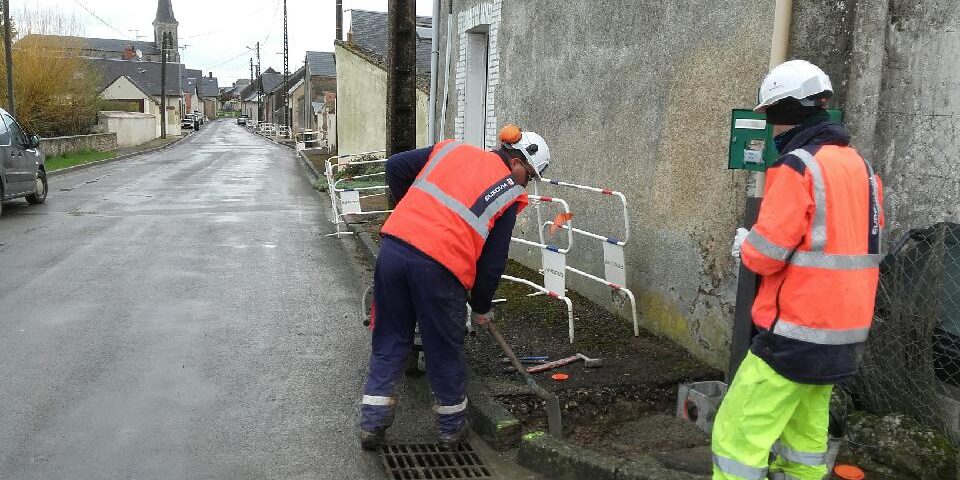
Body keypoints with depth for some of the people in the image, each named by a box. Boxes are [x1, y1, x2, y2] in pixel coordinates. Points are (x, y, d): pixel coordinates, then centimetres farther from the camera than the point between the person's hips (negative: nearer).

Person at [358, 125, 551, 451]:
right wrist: (481, 307, 21)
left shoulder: (450, 149, 19)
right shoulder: (509, 194, 7)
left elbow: (396, 166, 17)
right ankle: (452, 428, 32)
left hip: (394, 244, 4)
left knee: (389, 342, 18)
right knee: (445, 350, 15)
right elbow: (493, 261, 7)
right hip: (440, 265, -4)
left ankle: (372, 425, 23)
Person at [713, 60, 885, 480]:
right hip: (845, 330, 9)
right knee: (806, 433, 18)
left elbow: (765, 254, -18)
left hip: (797, 332, -9)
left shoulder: (795, 166, -14)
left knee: (739, 434, -4)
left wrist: (744, 245, 3)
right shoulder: (861, 167, 12)